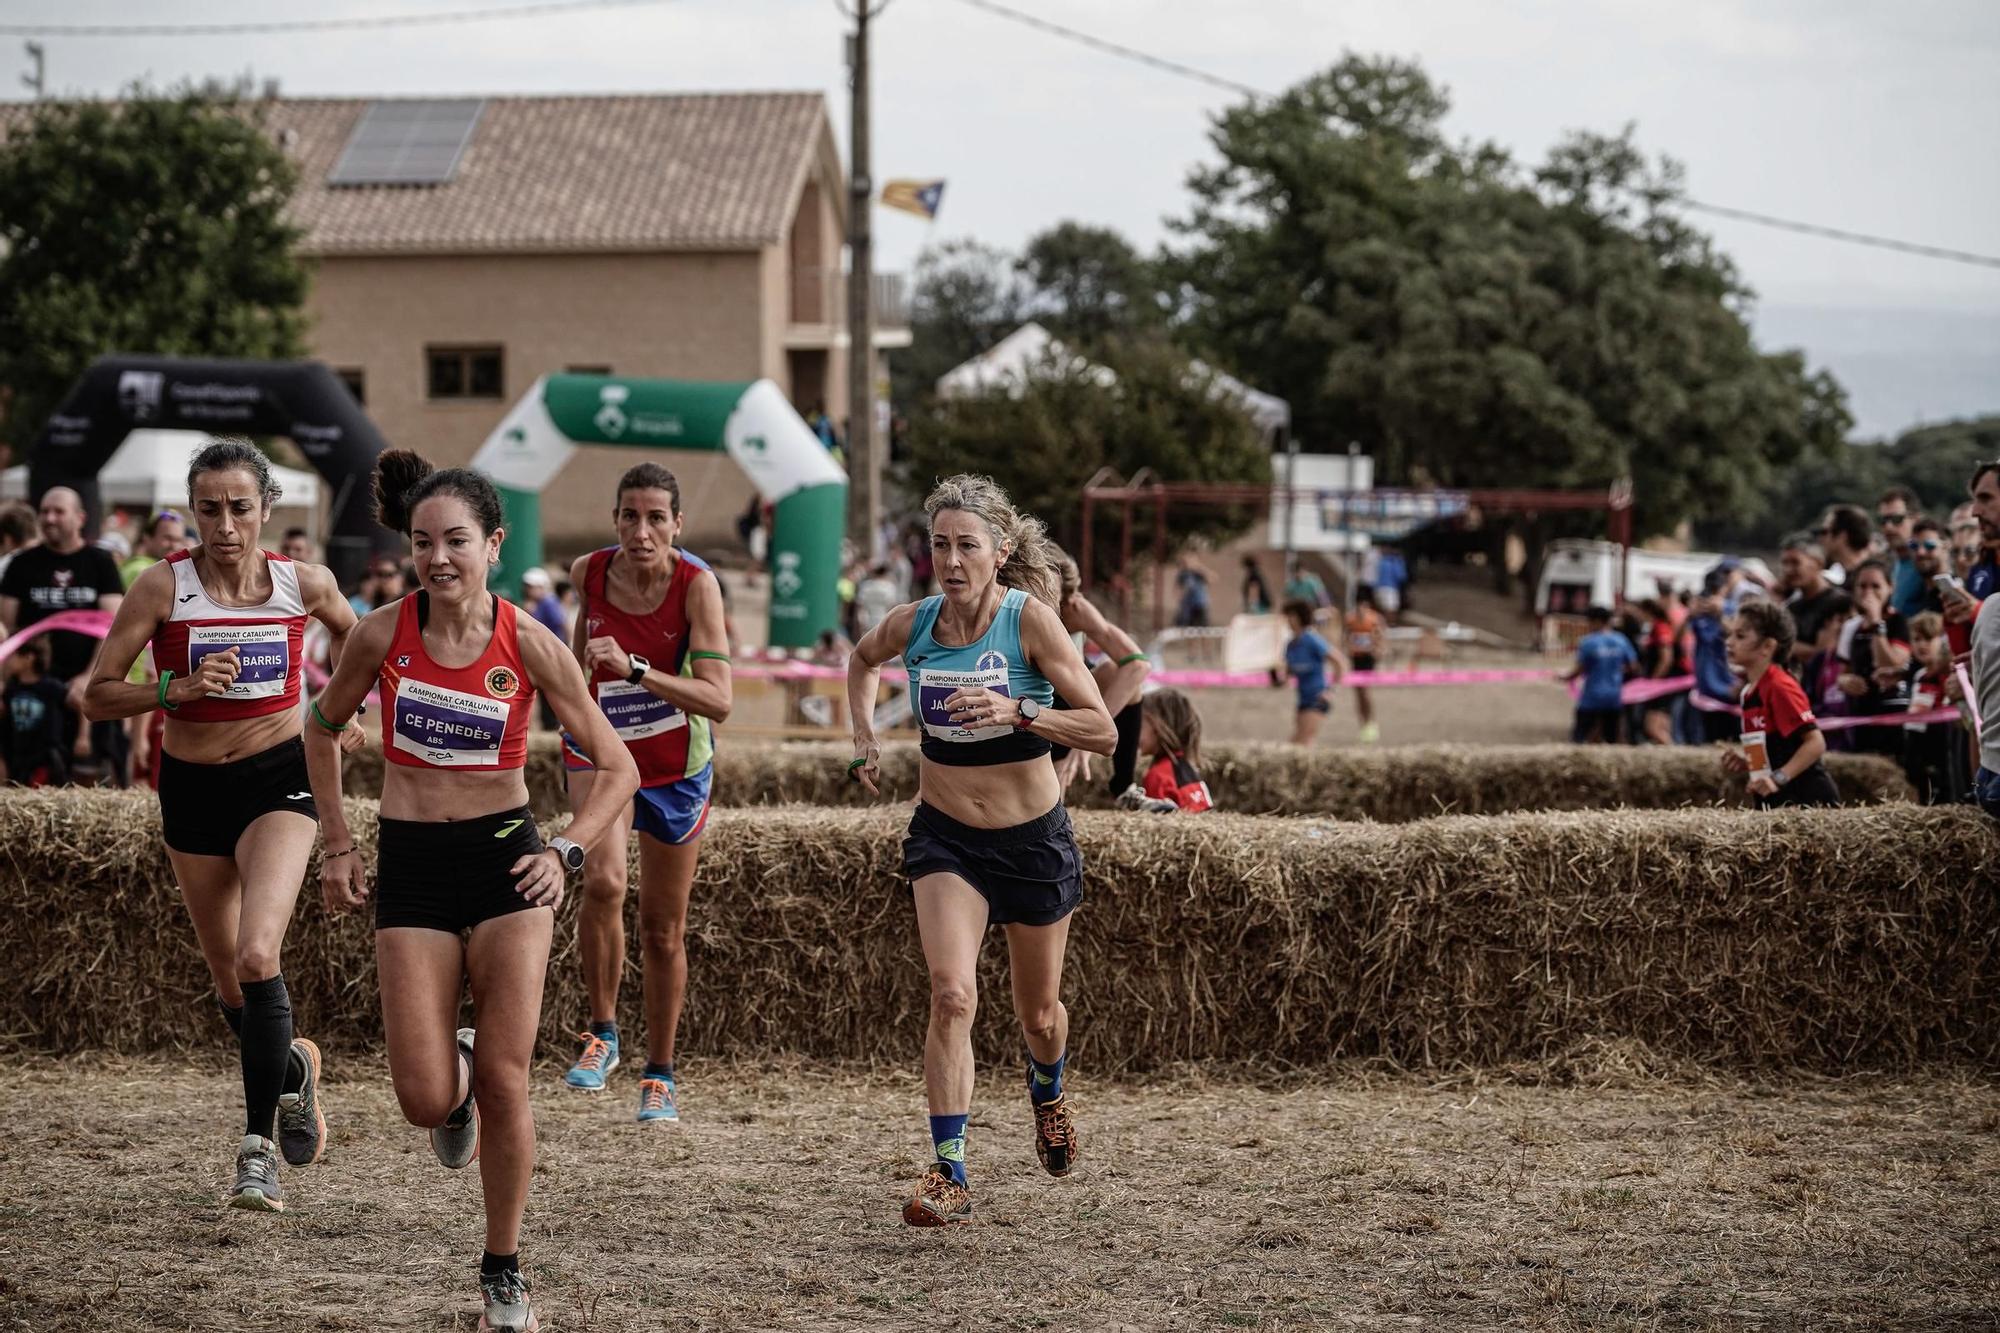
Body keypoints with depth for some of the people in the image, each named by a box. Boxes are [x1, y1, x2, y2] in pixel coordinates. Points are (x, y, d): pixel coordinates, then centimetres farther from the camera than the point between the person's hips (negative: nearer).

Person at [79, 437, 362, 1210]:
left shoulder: (304, 583, -7)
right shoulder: (164, 586, -10)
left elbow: (351, 633, 17)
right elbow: (97, 695, -10)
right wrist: (177, 688, -24)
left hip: (277, 778, -2)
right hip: (192, 789, 2)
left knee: (257, 955, -22)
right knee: (228, 979, 13)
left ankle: (258, 1145, -13)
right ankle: (293, 1066, 45)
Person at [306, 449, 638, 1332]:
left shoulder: (531, 646, -8)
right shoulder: (382, 634, -6)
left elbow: (618, 768, -1)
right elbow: (324, 728, 14)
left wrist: (568, 852, -15)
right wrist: (337, 845, 8)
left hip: (505, 860, -1)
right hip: (410, 868, 1)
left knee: (503, 1080, -5)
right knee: (427, 1101, -7)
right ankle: (455, 1088, 33)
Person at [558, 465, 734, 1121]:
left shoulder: (696, 583, -22)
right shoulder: (590, 572, -13)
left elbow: (718, 701, -30)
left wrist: (634, 669, -40)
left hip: (675, 764, -1)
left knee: (663, 930, 8)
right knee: (602, 880, -27)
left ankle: (660, 1074, 26)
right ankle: (601, 1034, -7)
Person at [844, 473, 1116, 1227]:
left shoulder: (1031, 619, -16)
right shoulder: (911, 625, -7)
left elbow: (1103, 732, -18)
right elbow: (861, 660, 19)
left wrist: (1018, 712, -31)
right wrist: (865, 738, 6)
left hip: (1033, 837, -1)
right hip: (945, 835, 1)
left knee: (1038, 1012, 14)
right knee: (951, 993, -20)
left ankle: (1048, 1094, 49)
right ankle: (949, 1173, -16)